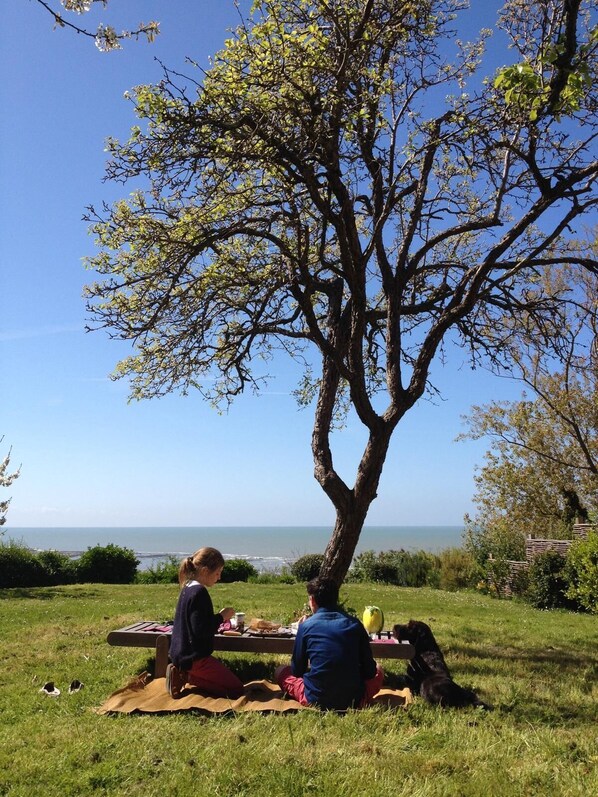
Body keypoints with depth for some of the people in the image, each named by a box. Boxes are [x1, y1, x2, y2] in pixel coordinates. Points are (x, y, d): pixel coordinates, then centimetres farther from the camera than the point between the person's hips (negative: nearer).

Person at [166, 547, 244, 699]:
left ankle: (182, 673, 7)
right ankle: (186, 677, -7)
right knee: (236, 689, -5)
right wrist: (221, 617, -12)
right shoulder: (199, 592, -21)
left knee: (225, 676, 24)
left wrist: (219, 618, 9)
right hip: (194, 657, -10)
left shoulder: (188, 589, 8)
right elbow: (201, 631, -25)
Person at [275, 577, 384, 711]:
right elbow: (370, 671, 4)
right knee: (378, 670, 30)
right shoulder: (355, 624, -1)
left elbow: (297, 671, 5)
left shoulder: (306, 625, -5)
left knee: (281, 670, 23)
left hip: (316, 700, -2)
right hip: (353, 701, 2)